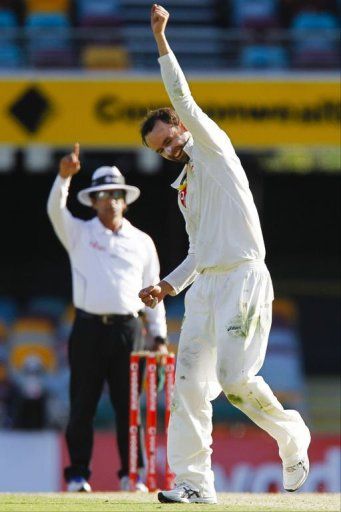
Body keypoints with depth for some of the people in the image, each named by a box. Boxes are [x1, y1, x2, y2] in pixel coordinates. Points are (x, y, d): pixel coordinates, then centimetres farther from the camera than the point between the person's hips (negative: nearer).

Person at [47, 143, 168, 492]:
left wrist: (159, 336, 7)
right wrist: (64, 176, -29)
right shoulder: (79, 234, 8)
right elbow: (55, 210, -11)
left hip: (127, 329, 1)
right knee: (82, 404, -2)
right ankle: (77, 474, 3)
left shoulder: (142, 242, 13)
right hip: (88, 328, -1)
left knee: (128, 404, 1)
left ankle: (132, 474, 6)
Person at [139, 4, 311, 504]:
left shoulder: (215, 149, 5)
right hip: (204, 285, 8)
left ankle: (292, 436, 8)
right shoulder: (186, 187, 25)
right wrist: (169, 286, 15)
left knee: (237, 379, -17)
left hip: (243, 279, -8)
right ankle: (193, 481, -3)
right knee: (189, 382, -3)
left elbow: (184, 100, -7)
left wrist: (161, 40, -8)